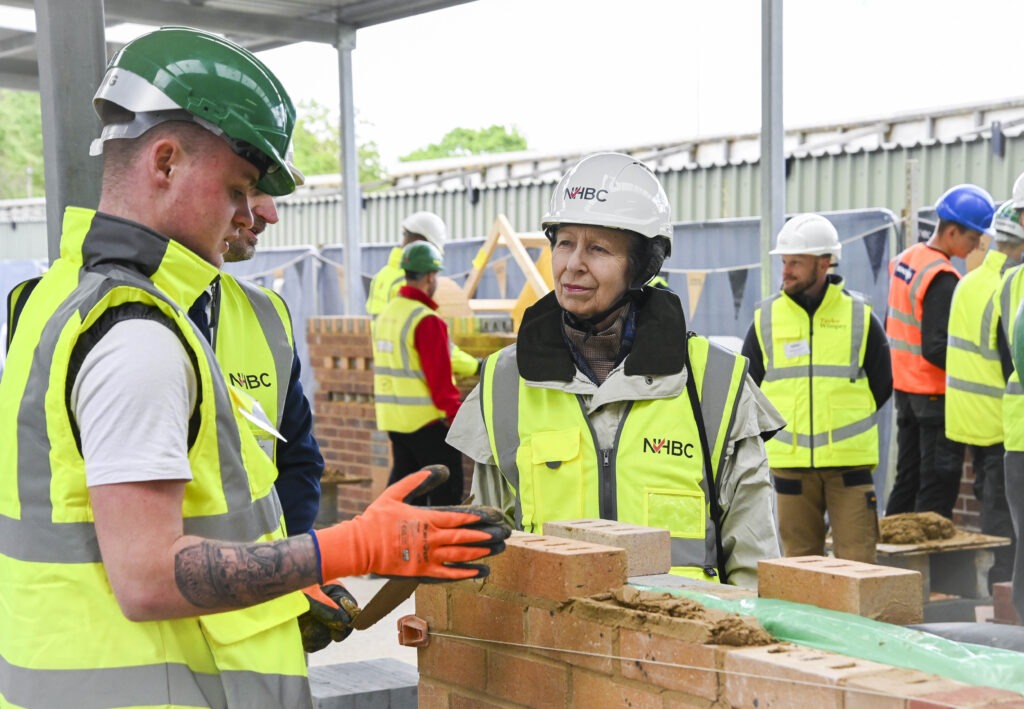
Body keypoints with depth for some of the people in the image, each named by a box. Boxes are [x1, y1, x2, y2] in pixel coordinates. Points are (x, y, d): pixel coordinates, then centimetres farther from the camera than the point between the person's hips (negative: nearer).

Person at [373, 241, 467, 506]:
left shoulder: (385, 313, 11)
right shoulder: (426, 320, -18)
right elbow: (440, 377, -19)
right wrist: (457, 415, -13)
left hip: (391, 415, 9)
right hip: (425, 417, -9)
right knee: (446, 488, 0)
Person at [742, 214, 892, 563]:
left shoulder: (860, 316, 1)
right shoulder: (766, 318, 5)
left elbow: (882, 385, 10)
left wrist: (847, 425, 8)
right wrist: (780, 429, 8)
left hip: (850, 463, -1)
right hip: (790, 462, 2)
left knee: (857, 564, -2)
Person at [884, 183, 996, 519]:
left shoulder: (903, 260, 8)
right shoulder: (942, 279, -20)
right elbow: (936, 349, -24)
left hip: (905, 387, 9)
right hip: (937, 393, -9)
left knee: (907, 478, 16)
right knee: (939, 485, -2)